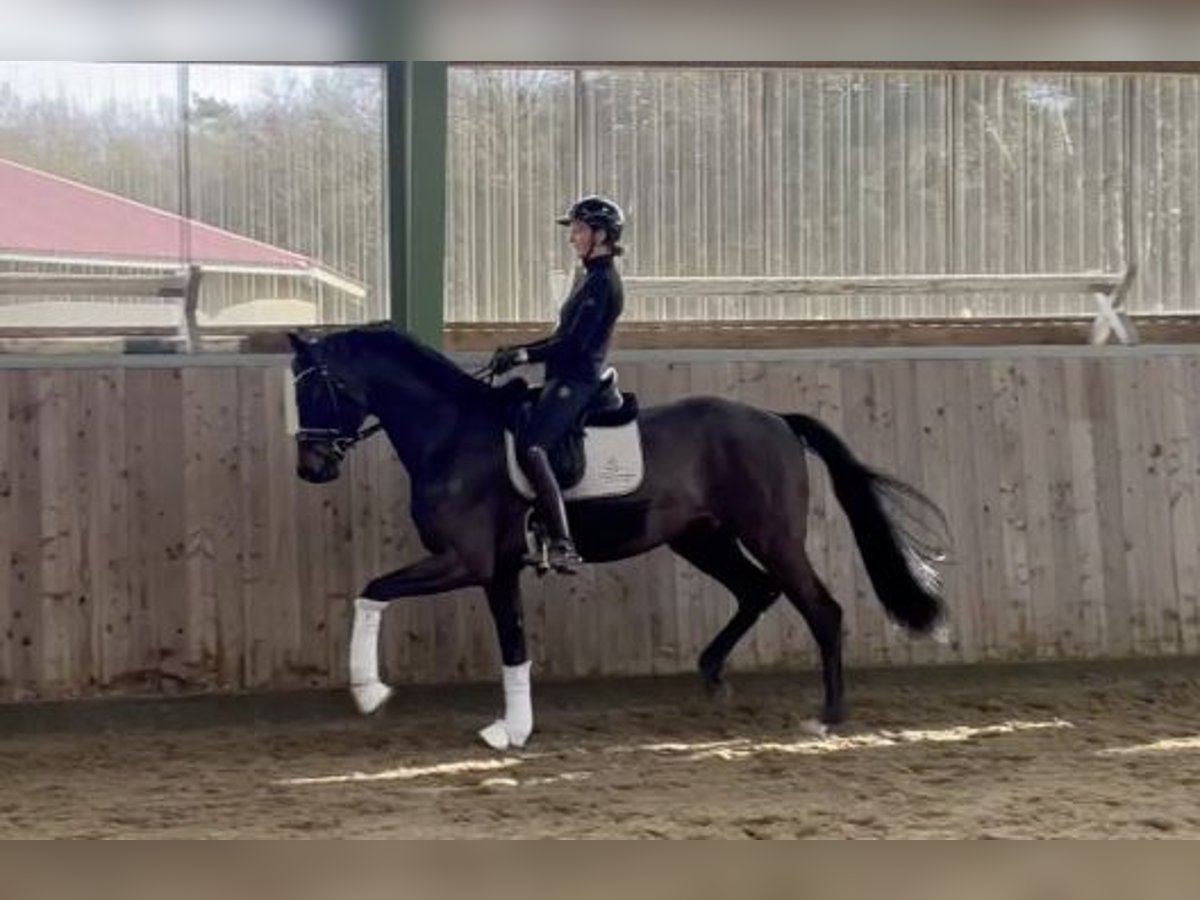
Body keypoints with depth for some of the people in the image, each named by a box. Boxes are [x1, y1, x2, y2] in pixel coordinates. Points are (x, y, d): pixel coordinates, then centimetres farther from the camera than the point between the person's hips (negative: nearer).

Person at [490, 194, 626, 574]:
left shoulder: (602, 282, -12)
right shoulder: (587, 276, 19)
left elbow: (574, 343, -19)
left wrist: (524, 356, -14)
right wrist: (518, 350, 12)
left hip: (576, 381, -11)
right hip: (567, 379, 11)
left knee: (530, 446, -27)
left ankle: (563, 545, -34)